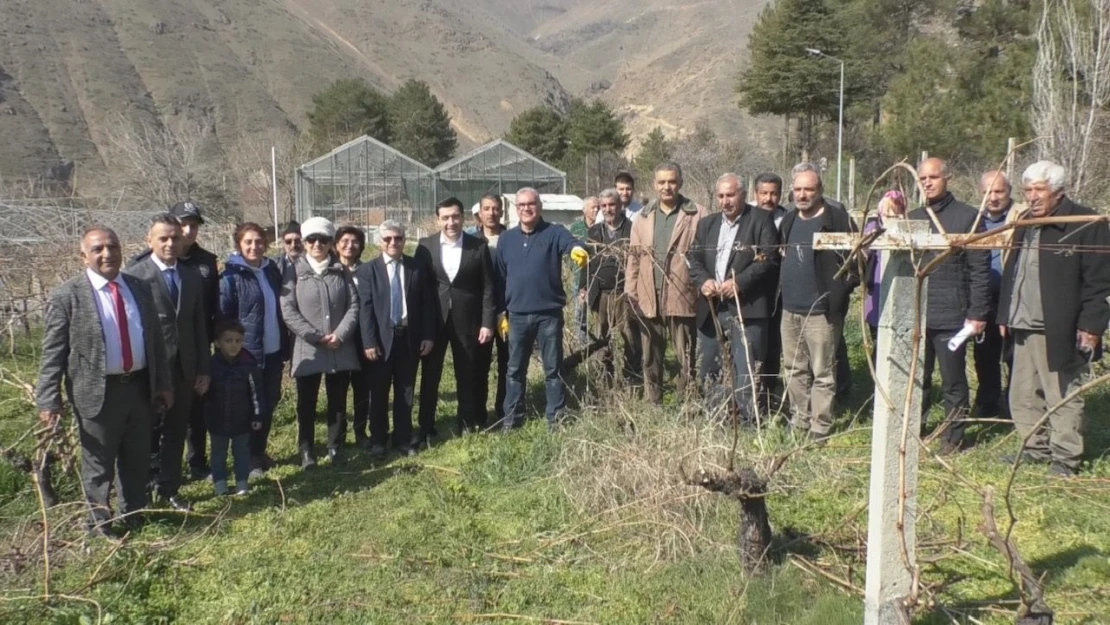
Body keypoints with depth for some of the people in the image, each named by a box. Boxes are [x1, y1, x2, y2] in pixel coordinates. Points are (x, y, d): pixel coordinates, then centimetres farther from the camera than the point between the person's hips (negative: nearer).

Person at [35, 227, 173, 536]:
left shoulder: (140, 288, 6)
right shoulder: (67, 296, -9)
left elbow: (156, 339, 12)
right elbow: (52, 353, -9)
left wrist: (164, 383, 11)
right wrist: (49, 400, -13)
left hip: (140, 387, 5)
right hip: (98, 392, -5)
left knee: (138, 460, 17)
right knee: (98, 465, 8)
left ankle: (134, 514, 36)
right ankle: (99, 523, 25)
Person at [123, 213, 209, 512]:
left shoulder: (193, 277, 7)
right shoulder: (134, 275, -10)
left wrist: (203, 369, 9)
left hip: (184, 368, 5)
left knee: (176, 432, 13)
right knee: (148, 432, 8)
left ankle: (169, 490, 26)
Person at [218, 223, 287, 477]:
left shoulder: (272, 270, 9)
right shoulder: (231, 276, -10)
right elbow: (223, 318, -10)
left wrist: (285, 345, 11)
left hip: (273, 351, 6)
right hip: (247, 353, -6)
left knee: (269, 403, 12)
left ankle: (260, 451, 29)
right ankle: (251, 458, 18)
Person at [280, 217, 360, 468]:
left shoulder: (341, 271, 7)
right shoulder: (294, 271, -1)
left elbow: (354, 305, 2)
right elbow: (288, 310, -7)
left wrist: (340, 334, -11)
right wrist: (316, 337, -13)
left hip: (341, 349, 2)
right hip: (308, 349, -2)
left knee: (338, 401, 10)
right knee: (307, 404, 5)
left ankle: (335, 447, 24)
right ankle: (306, 452, 17)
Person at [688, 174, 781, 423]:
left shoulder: (761, 220, 0)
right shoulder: (706, 224, 18)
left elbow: (769, 258, -9)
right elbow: (693, 257, 13)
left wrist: (740, 282, -17)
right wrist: (703, 280, -7)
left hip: (746, 307, -6)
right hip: (711, 308, 6)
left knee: (746, 371, -7)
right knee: (708, 369, 12)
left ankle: (749, 422, 1)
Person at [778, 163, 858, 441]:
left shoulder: (838, 219, -9)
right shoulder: (789, 220, 13)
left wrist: (842, 289, -13)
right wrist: (781, 286, 13)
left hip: (822, 311, -7)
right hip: (790, 310, 7)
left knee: (822, 374, 0)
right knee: (794, 371, 14)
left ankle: (819, 431, 7)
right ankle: (798, 425, 26)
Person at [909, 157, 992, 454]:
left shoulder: (967, 217, -4)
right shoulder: (912, 219, 12)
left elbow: (979, 270, -7)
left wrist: (977, 313, -11)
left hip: (951, 316, -4)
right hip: (916, 315, 4)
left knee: (953, 383, 6)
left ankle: (953, 437, 18)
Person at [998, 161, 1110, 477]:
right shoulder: (1025, 225, 15)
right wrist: (1005, 314, 16)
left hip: (1060, 331, -7)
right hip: (1025, 328, 8)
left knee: (1063, 397, 0)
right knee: (1023, 396, 13)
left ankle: (1065, 458, 9)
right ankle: (1036, 448, 26)